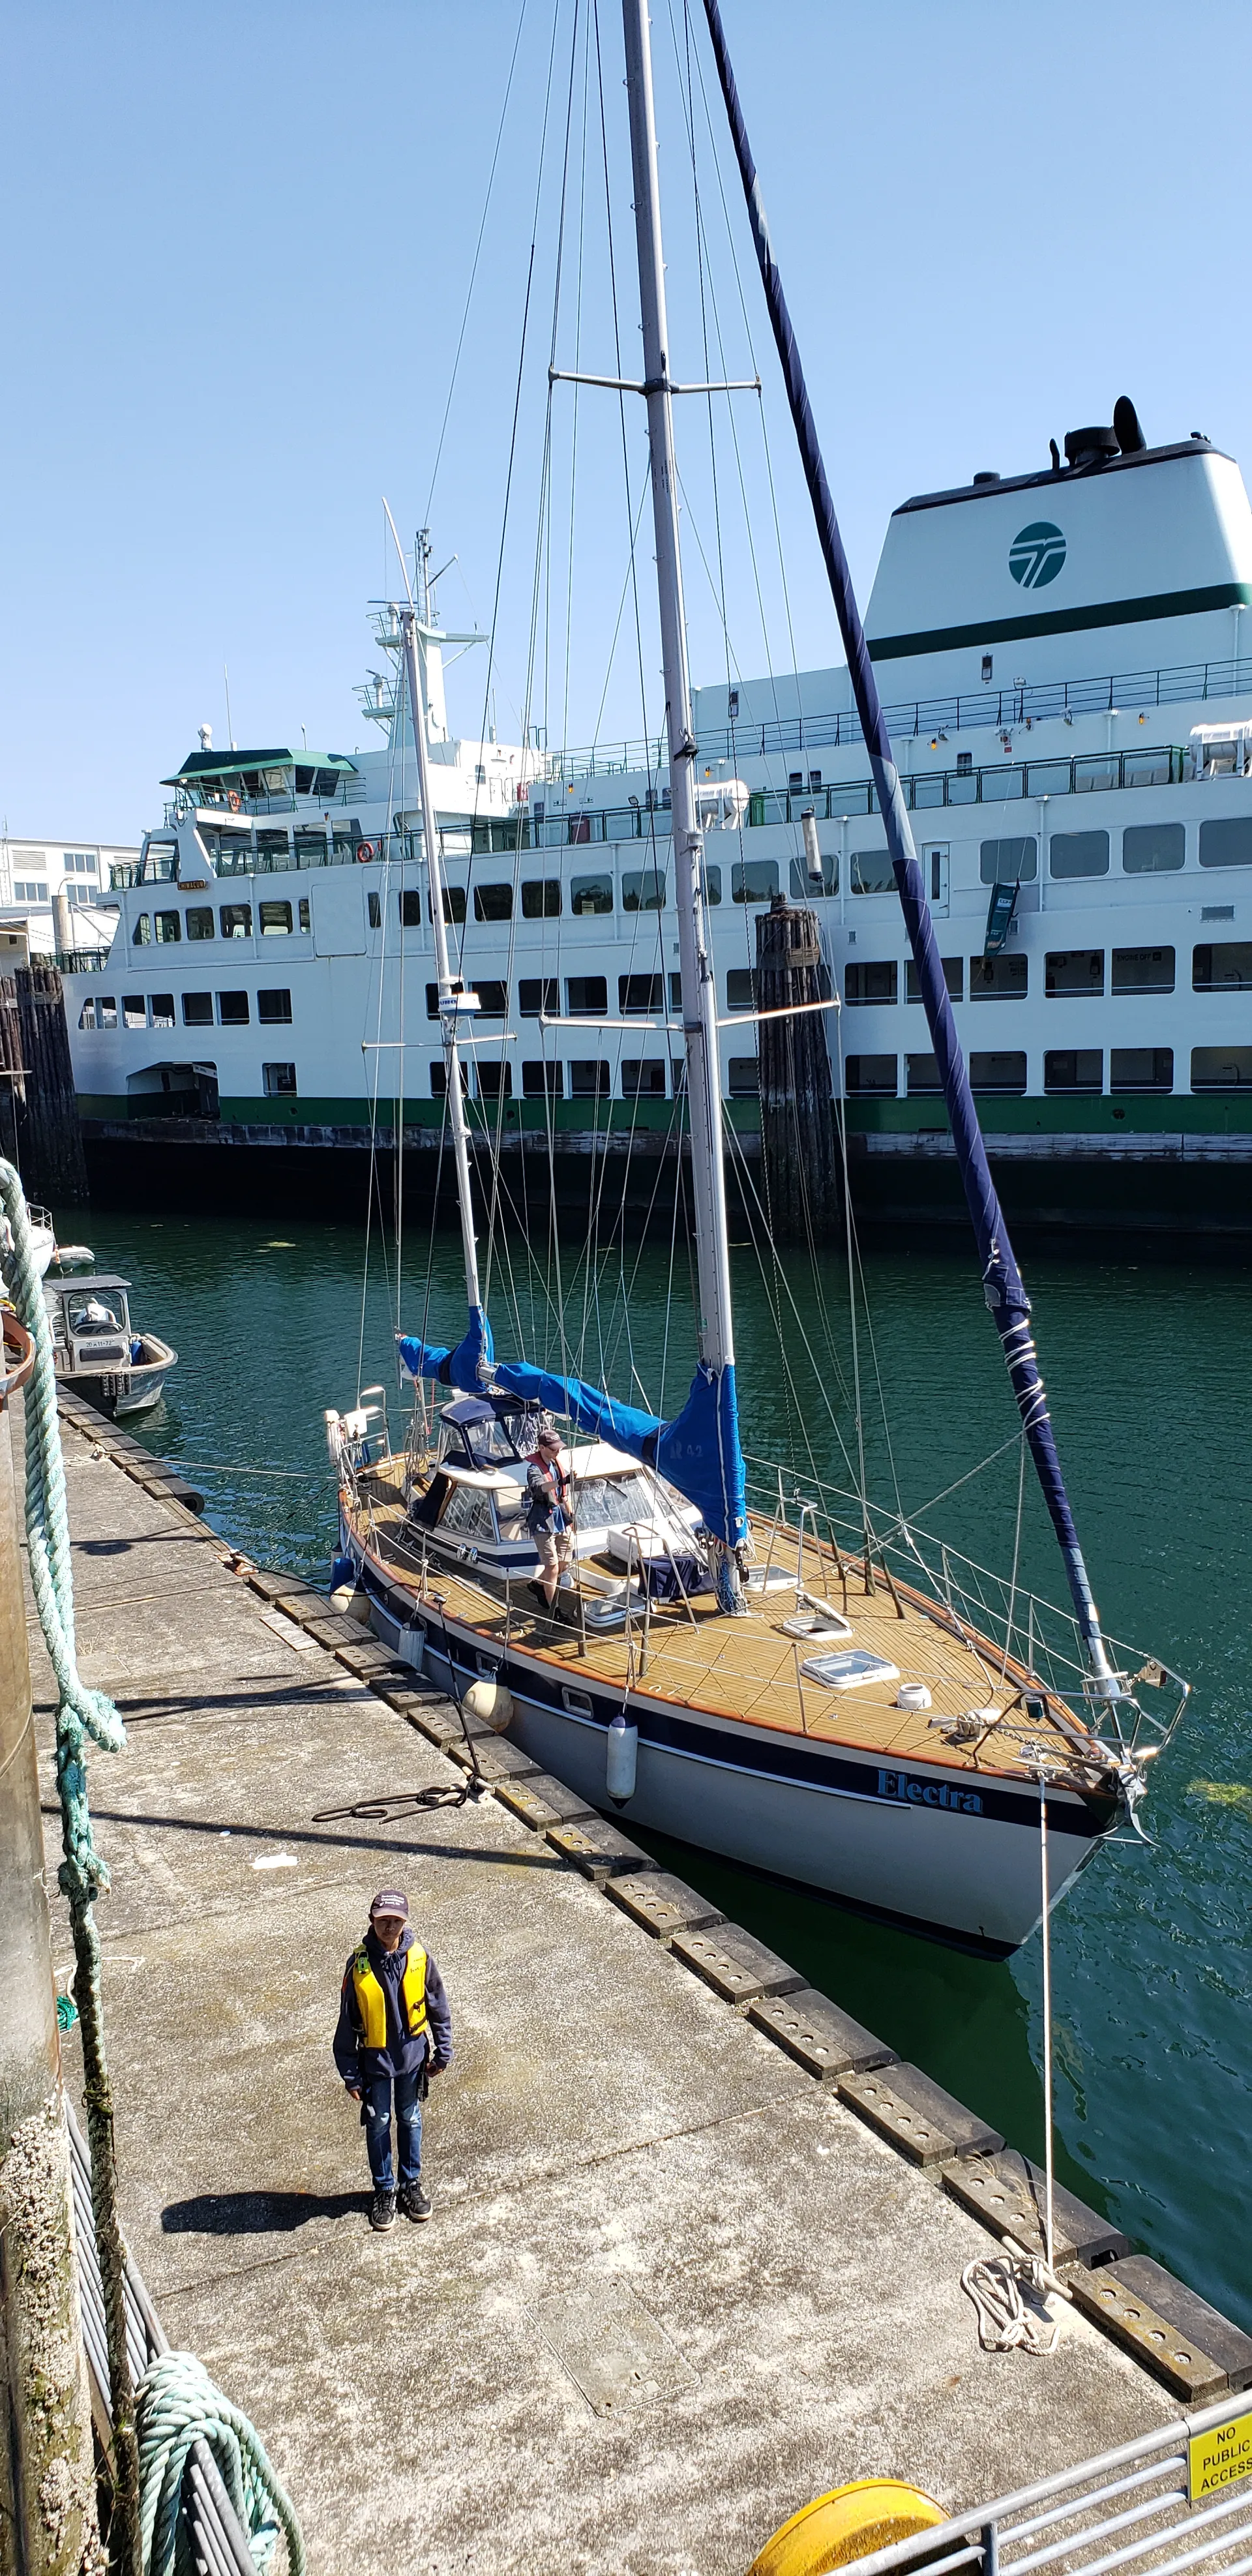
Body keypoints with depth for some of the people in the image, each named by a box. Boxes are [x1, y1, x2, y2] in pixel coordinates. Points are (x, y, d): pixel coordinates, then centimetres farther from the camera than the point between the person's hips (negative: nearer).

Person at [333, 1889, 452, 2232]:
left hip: (413, 2057, 1)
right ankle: (384, 2191, 32)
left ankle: (411, 2183, 37)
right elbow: (347, 2024, -9)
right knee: (379, 2125, 13)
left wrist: (442, 2053, 2)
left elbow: (439, 2008, -1)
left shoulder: (419, 1958, -13)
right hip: (375, 2060, -1)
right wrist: (351, 2075, -6)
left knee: (410, 2120, 18)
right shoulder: (359, 1965, -17)